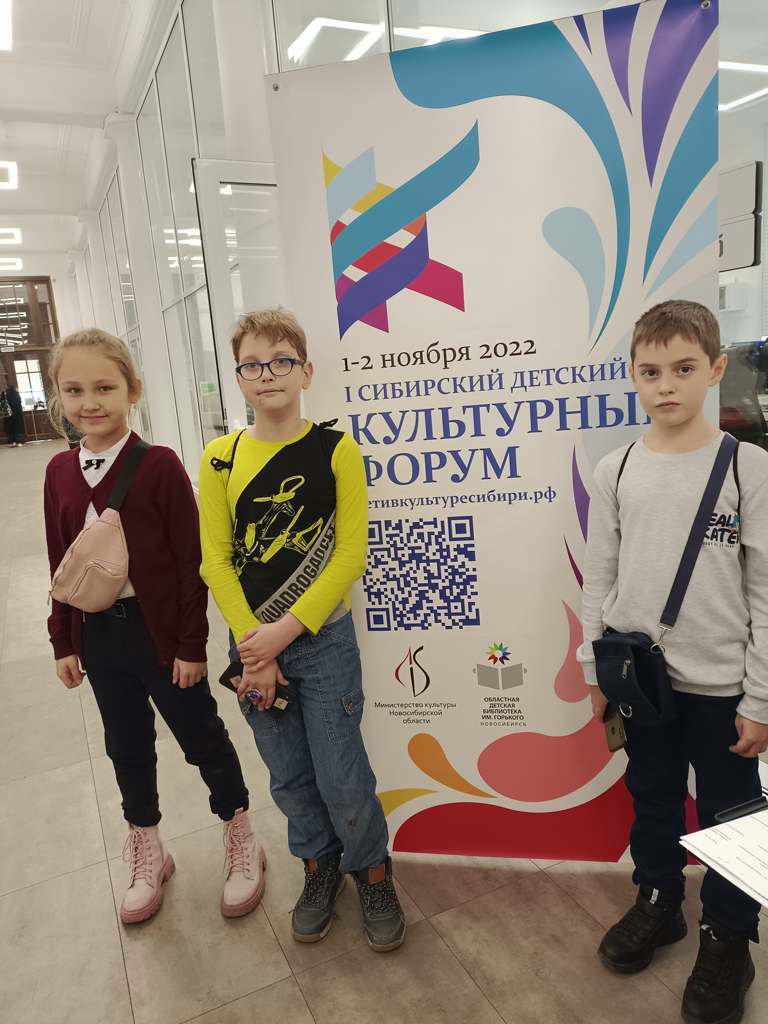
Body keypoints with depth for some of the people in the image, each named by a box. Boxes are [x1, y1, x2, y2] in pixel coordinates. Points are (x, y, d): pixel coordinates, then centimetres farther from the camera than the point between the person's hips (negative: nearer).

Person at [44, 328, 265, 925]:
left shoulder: (159, 464, -15)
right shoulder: (60, 471, 2)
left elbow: (191, 561, -13)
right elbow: (61, 563, 8)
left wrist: (192, 644, -12)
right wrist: (64, 642, 10)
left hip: (159, 629, -5)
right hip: (97, 634, 6)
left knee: (202, 736, 10)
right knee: (127, 746, 20)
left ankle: (241, 842, 33)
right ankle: (148, 853, 42)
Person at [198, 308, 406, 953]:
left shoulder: (335, 449, -8)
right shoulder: (221, 458, 0)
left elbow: (351, 553, -12)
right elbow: (216, 558, -3)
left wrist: (285, 631, -16)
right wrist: (252, 645, -11)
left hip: (322, 640, -3)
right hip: (253, 643, 3)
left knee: (342, 778, 5)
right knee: (289, 777, 17)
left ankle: (373, 874, 33)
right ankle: (320, 868, 42)